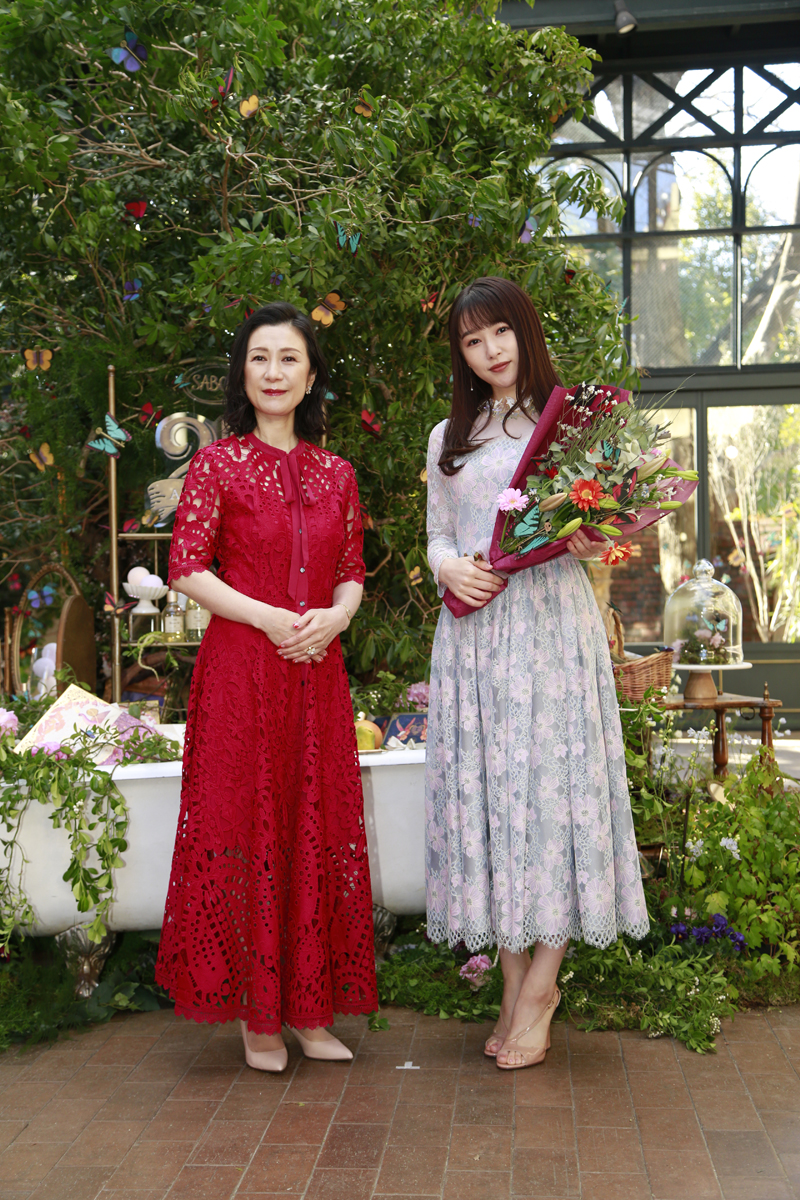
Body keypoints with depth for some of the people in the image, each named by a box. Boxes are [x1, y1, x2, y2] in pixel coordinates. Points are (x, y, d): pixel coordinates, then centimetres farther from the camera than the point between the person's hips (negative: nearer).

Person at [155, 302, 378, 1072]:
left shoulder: (336, 473, 12)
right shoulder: (217, 464, 0)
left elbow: (352, 572, 13)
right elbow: (187, 569, -5)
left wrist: (335, 615, -8)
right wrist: (268, 616, -15)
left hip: (317, 671, 4)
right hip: (239, 669, -4)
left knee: (319, 831, 7)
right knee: (244, 828, 1)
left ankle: (310, 1008, 20)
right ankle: (255, 1015, 14)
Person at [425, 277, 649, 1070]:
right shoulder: (449, 438, 17)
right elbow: (437, 535, 17)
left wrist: (589, 542, -14)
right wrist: (447, 566, -4)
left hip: (552, 621, -3)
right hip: (472, 627, 3)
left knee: (552, 783, -6)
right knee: (484, 789, 1)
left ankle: (539, 985, 5)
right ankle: (515, 984, 10)